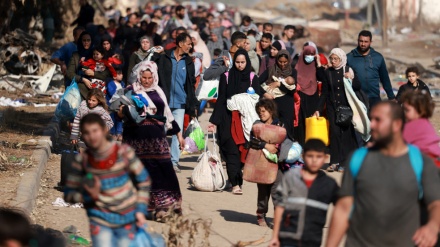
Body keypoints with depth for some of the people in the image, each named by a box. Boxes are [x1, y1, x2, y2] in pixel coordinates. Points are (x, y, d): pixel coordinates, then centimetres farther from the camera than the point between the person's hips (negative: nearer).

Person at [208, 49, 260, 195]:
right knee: (232, 151, -9)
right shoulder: (226, 77, 3)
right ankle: (235, 184, -12)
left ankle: (237, 180, 10)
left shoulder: (253, 79, 7)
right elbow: (221, 100, 3)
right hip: (228, 119, -1)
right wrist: (214, 121, -3)